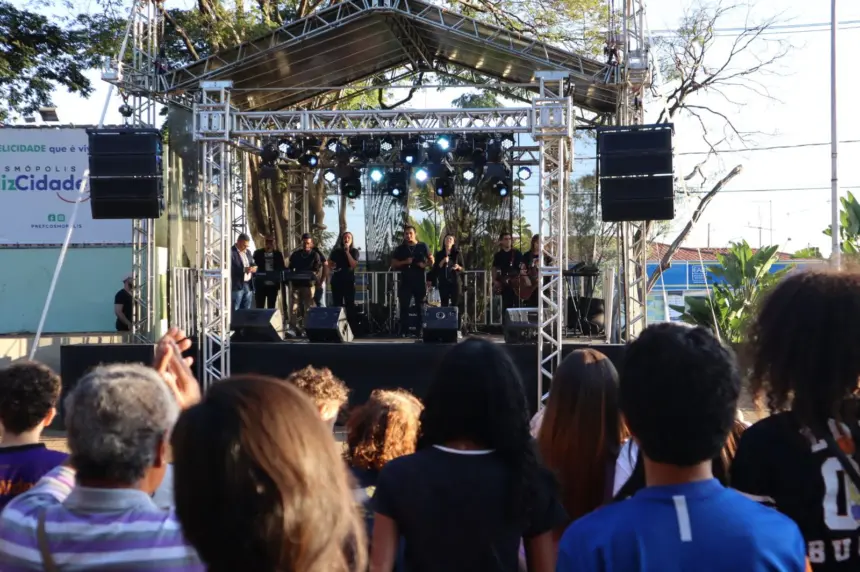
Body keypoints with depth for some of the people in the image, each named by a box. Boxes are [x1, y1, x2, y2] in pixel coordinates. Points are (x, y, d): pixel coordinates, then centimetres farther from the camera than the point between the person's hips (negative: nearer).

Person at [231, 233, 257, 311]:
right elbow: (229, 269, -16)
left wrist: (253, 268, 0)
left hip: (248, 285, 7)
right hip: (237, 286, -7)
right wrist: (243, 270, -23)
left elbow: (251, 265, 24)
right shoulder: (231, 252, -8)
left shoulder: (247, 252, 18)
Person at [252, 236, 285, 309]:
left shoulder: (278, 254, 8)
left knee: (271, 308, 6)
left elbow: (282, 268, 6)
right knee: (260, 308, 0)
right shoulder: (258, 253, 4)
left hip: (273, 285, 1)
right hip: (260, 285, -1)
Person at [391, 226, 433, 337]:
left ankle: (421, 331, 5)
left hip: (420, 281, 0)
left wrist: (425, 265, -11)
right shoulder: (400, 249, 7)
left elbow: (431, 261, 9)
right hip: (405, 282, 0)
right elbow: (393, 264, 5)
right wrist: (404, 262, -11)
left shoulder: (422, 247, 6)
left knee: (421, 307, 1)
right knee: (404, 307, -3)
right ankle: (404, 331, -1)